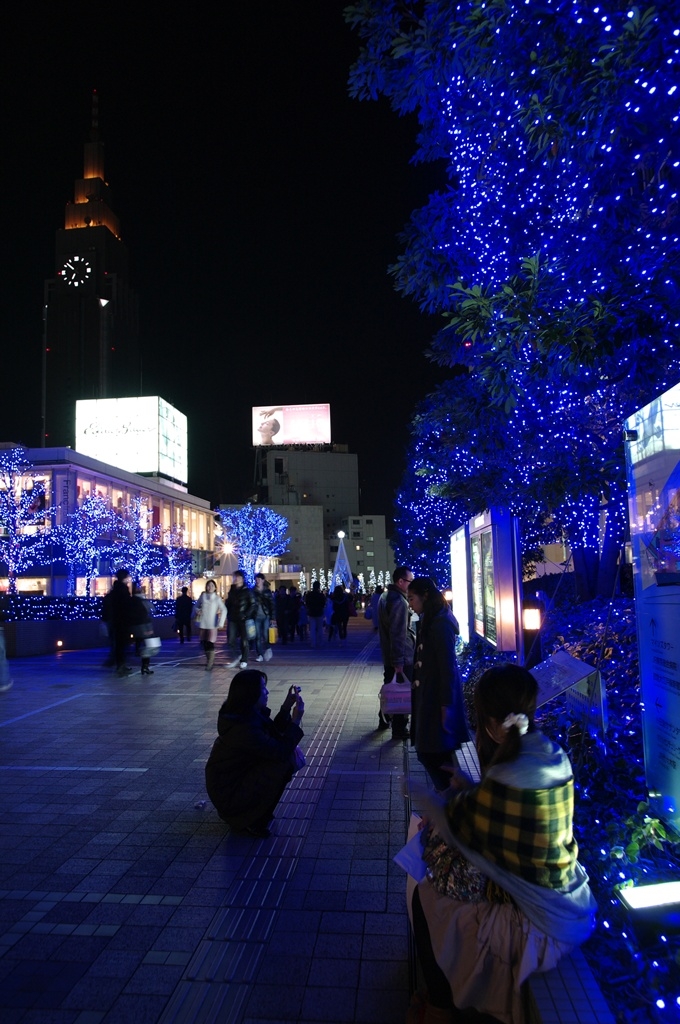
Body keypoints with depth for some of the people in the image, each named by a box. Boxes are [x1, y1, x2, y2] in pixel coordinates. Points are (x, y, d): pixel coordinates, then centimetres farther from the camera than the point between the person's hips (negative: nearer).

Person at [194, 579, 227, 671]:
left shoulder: (217, 598, -3)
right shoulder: (202, 596, 5)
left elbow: (224, 610, -5)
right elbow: (197, 606, 17)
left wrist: (221, 623, -11)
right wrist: (197, 612, -5)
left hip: (212, 624, -4)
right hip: (203, 623, 4)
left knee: (211, 643, -10)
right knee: (204, 643, 9)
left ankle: (210, 664, -6)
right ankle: (209, 660, 28)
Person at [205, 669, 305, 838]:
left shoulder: (245, 714, 1)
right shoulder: (243, 727, -29)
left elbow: (274, 734, 10)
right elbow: (281, 752, -28)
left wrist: (287, 707, 0)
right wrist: (295, 720, -20)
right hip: (229, 794, -10)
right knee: (286, 761, -18)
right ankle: (253, 822, -4)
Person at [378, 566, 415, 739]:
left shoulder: (385, 596, 10)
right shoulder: (399, 601, -22)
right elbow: (398, 634, -25)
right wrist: (398, 661, -24)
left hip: (388, 654, 9)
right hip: (402, 656, -9)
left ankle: (384, 720, 34)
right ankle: (399, 729, 10)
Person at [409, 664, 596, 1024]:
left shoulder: (506, 781, -31)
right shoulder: (554, 756, -7)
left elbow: (456, 822, -11)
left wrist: (458, 793, 7)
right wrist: (471, 791, 5)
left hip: (537, 923, -8)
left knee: (425, 898, 10)